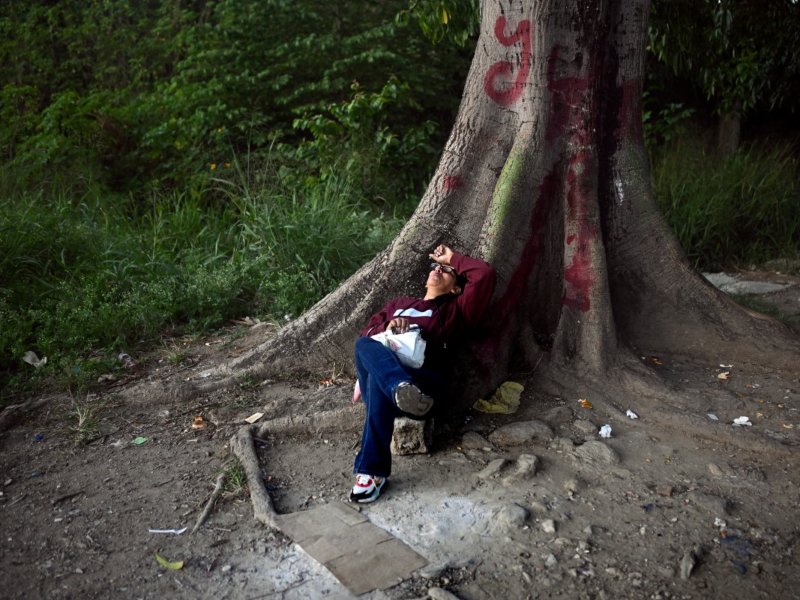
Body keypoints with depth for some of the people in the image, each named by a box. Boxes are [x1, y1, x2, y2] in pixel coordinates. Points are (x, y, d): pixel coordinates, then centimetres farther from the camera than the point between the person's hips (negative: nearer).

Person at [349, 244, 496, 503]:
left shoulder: (453, 311, 25)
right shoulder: (400, 303, 37)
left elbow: (485, 274, 11)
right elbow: (367, 332, 24)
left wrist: (453, 258, 25)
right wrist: (386, 327, 2)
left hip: (423, 378, -3)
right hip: (384, 369, 3)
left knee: (379, 382, -37)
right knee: (365, 345, -32)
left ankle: (372, 471, -40)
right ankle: (402, 391, -59)